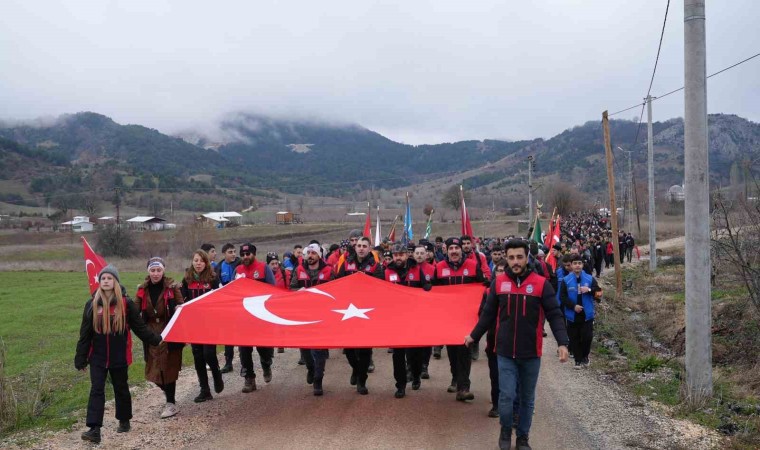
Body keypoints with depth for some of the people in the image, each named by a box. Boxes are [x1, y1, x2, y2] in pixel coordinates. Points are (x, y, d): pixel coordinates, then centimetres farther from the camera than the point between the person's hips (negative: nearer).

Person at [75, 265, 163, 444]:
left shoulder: (126, 303, -6)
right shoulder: (92, 304, -2)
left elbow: (139, 326, 1)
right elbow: (85, 333, 0)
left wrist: (156, 340, 0)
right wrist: (81, 358, 1)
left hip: (119, 356, -1)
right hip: (97, 357, 1)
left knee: (121, 389, 13)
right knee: (96, 390, -6)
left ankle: (124, 421, 32)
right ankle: (94, 429, -10)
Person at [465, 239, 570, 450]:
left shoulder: (541, 283, -7)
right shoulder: (498, 282, -1)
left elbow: (554, 315, -8)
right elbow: (488, 314, 9)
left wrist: (562, 342, -18)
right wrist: (474, 335, 11)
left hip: (531, 352, 0)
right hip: (505, 352, 0)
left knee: (527, 398, 12)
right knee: (506, 396, -5)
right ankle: (505, 431, 22)